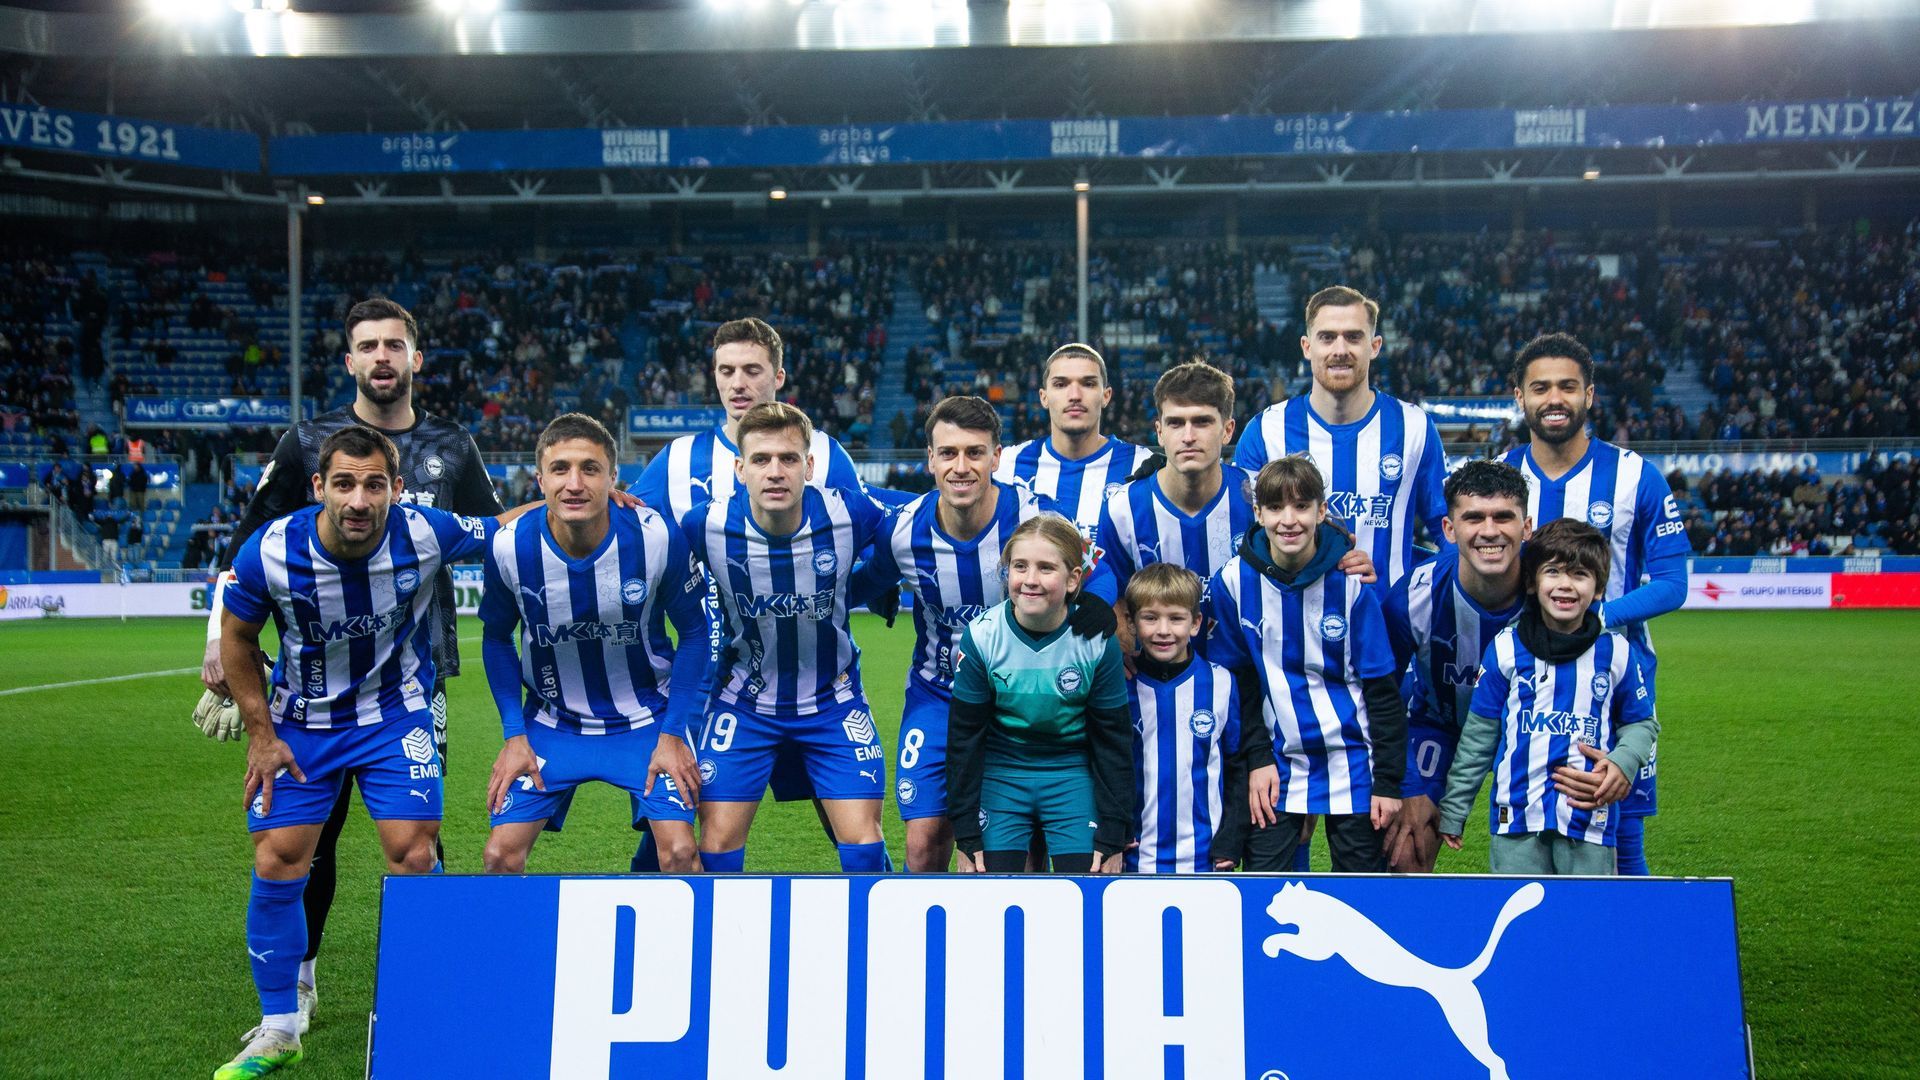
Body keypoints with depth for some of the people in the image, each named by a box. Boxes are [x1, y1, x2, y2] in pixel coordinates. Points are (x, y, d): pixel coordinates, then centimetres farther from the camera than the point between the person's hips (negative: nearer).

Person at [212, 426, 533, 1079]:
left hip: (397, 715, -1)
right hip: (301, 724, 1)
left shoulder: (426, 535, -22)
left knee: (413, 856, -9)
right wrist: (261, 734, -2)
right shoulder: (270, 552, -20)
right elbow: (237, 636, -2)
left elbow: (509, 524, -3)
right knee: (276, 865, -3)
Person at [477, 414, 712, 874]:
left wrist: (674, 733, -9)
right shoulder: (509, 546, -17)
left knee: (680, 853, -13)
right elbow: (497, 639, 2)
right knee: (502, 854, -6)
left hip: (646, 720, -1)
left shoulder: (657, 538, -21)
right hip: (551, 724, 1)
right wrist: (514, 736, -4)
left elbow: (694, 631, -6)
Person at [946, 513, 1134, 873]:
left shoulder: (1098, 643, -14)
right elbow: (964, 738, -5)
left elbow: (1113, 741, -5)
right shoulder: (981, 636, -14)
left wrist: (1113, 836, -4)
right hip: (1000, 774, 0)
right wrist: (966, 835, -5)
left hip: (1072, 775, 0)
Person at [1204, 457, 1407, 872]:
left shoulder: (1350, 581, -11)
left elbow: (1382, 687, -6)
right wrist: (1256, 758, -4)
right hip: (1277, 765, 1)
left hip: (1352, 762, -1)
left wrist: (1388, 781, -7)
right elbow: (1234, 681, 2)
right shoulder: (1234, 580, -7)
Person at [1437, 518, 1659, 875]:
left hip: (1590, 818, 0)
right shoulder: (1506, 648, 1)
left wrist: (1623, 762, -5)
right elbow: (1478, 734, 8)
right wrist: (1452, 810, 9)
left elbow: (1640, 722, 17)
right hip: (1516, 817, 0)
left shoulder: (1617, 652, 3)